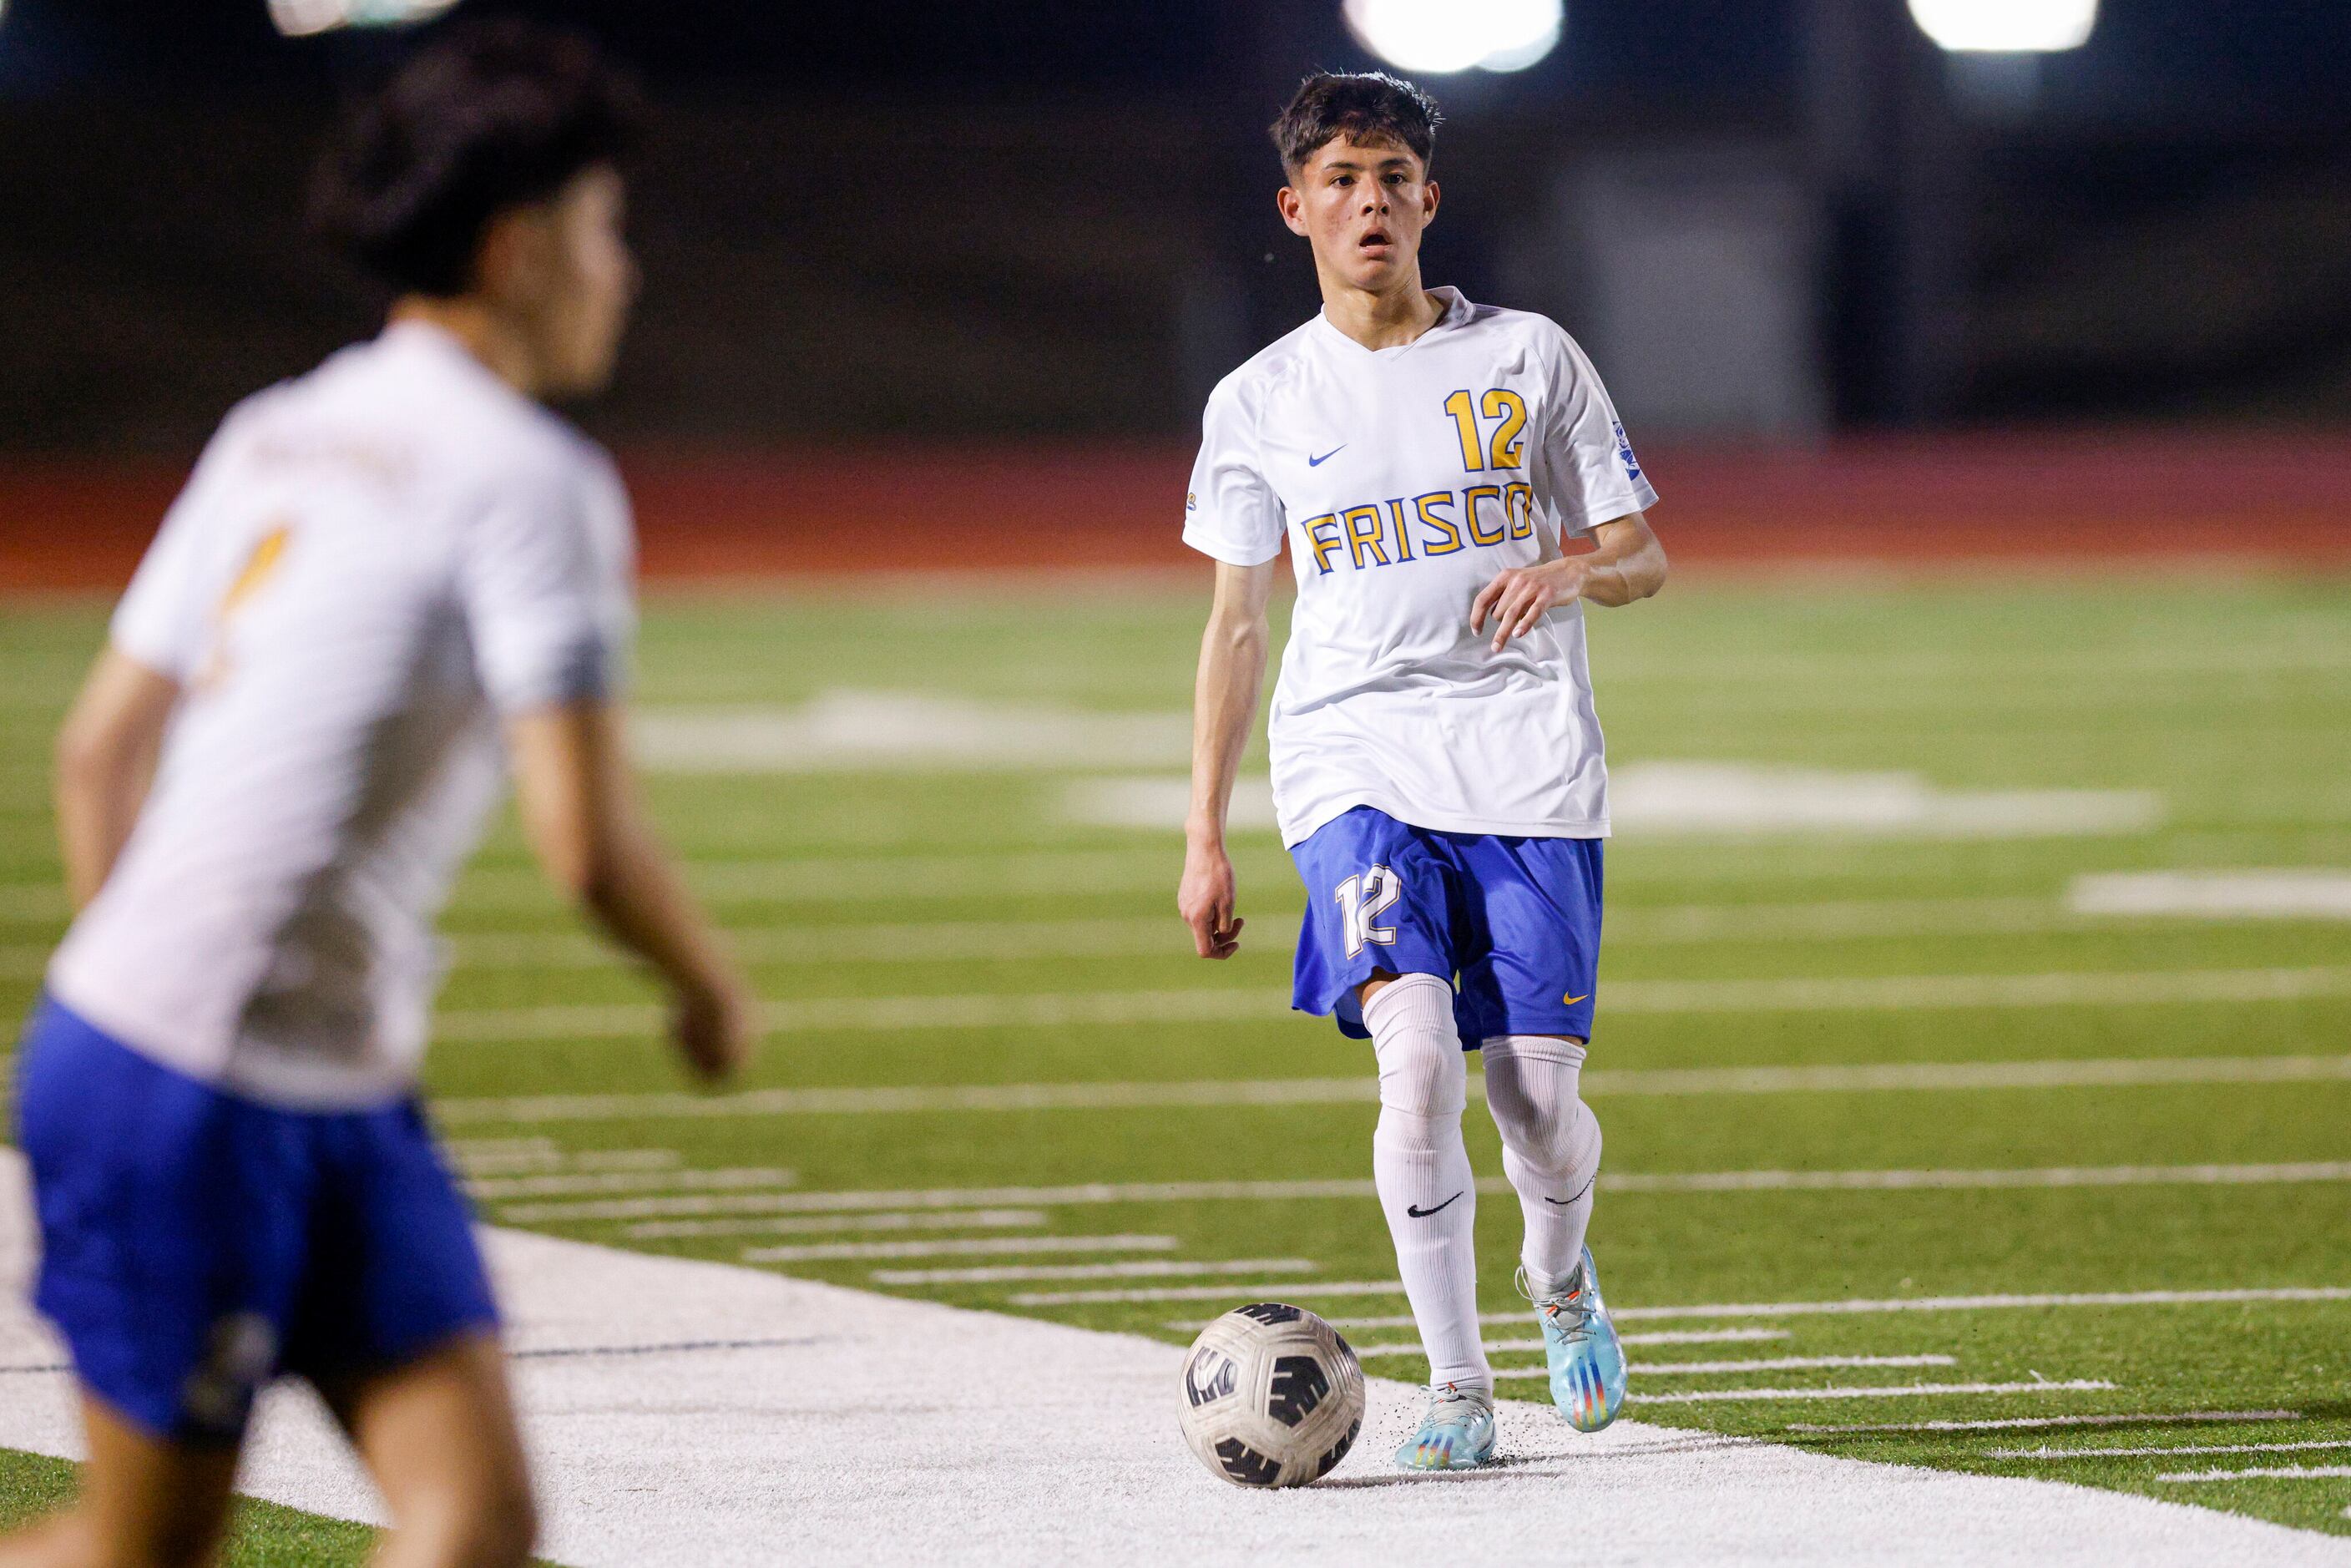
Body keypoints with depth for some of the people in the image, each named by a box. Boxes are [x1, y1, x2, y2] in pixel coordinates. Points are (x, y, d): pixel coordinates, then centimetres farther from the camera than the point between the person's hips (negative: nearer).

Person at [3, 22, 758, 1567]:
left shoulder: (277, 434, 13)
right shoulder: (529, 480, -12)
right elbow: (588, 843, -16)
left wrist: (140, 984, 26)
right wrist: (713, 989, 3)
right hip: (206, 1098, -8)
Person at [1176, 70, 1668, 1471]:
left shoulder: (1529, 358, 5)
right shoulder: (1261, 403, 8)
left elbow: (1642, 556, 10)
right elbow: (1237, 624, 14)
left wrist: (1572, 571, -14)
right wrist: (1206, 840, 10)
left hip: (1528, 763, 0)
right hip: (1355, 762, 0)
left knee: (1537, 1096, -4)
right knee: (1416, 1054, -21)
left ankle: (1561, 1278, 31)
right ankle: (1458, 1388, -12)